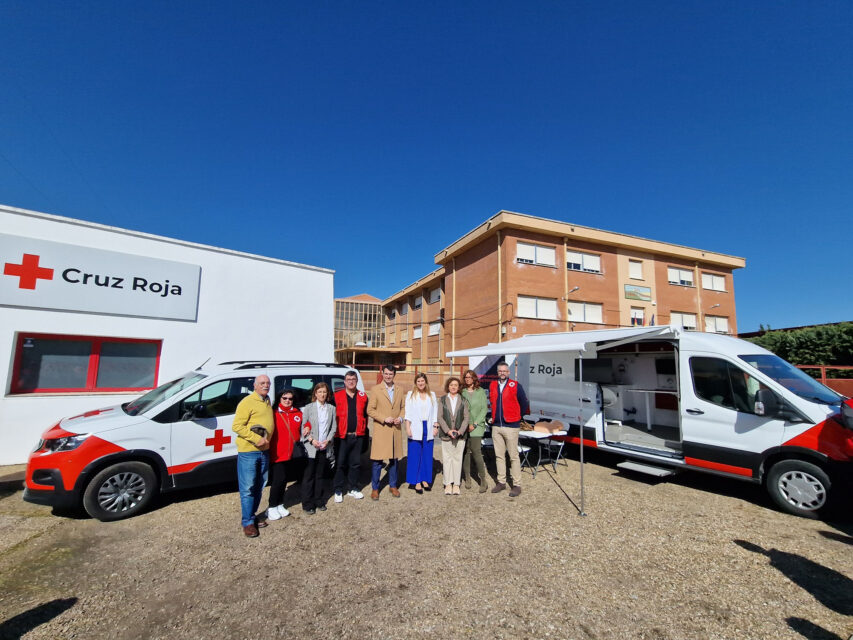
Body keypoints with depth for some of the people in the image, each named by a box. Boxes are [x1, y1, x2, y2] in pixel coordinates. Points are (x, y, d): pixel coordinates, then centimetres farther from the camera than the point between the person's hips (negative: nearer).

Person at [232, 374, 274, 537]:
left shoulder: (267, 401, 12)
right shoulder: (247, 402, -12)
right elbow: (236, 426, -18)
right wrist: (256, 438, -21)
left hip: (264, 451, 8)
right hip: (248, 452, -7)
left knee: (259, 487, 16)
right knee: (247, 488, 0)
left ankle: (252, 515, 31)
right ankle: (247, 522, 12)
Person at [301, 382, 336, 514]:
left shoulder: (331, 408, 6)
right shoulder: (308, 408, -1)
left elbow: (334, 426, 5)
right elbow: (303, 426, -4)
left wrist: (328, 440, -9)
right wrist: (312, 440, -14)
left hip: (325, 447, 2)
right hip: (311, 447, -2)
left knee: (320, 475, 13)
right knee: (309, 476, 3)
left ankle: (319, 501, 25)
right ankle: (308, 504, 14)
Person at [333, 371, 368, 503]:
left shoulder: (362, 396, 7)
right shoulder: (337, 396, -3)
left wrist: (364, 430, 9)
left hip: (358, 436, 3)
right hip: (342, 436, -3)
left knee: (356, 463, 12)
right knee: (340, 463, 3)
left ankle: (353, 489, 26)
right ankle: (338, 491, 18)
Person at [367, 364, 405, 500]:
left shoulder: (399, 391, 10)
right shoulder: (375, 390, -4)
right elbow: (370, 410, -6)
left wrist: (401, 418, -2)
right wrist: (384, 419, -15)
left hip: (396, 430, 4)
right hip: (380, 431, -4)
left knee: (394, 460, 13)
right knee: (377, 461, 1)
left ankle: (393, 485, 29)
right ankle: (375, 488, 17)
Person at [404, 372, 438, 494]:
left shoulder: (432, 395, 11)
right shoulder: (411, 395, 3)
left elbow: (434, 412, 11)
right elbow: (408, 413, 0)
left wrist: (435, 426, 4)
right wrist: (407, 428, -7)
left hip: (428, 429, 3)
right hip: (415, 429, -3)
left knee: (427, 455, 6)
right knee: (415, 455, -2)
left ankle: (424, 479, 19)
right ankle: (416, 482, 8)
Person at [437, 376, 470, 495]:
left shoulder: (463, 401, 5)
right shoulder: (442, 400, 5)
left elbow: (467, 417, 0)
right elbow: (440, 417, -1)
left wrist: (460, 431, -12)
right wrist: (448, 430, -12)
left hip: (460, 435, 0)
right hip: (446, 435, 0)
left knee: (458, 458, 5)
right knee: (447, 458, 3)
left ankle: (456, 484, 15)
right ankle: (448, 484, 14)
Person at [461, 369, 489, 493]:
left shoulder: (480, 391, 3)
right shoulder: (462, 392, 7)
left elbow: (484, 409, -1)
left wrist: (475, 424, -8)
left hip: (476, 427, -2)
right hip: (463, 426, 2)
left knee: (476, 452, -7)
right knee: (465, 452, 4)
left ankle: (483, 482, 5)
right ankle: (467, 478, 19)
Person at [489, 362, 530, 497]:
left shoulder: (515, 386, -6)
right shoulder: (492, 385, 8)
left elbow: (524, 404, 4)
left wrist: (517, 417, 10)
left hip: (511, 426, -5)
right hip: (496, 426, 5)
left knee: (514, 456, 0)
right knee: (499, 455, 12)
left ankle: (517, 485, 10)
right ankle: (501, 482, 24)